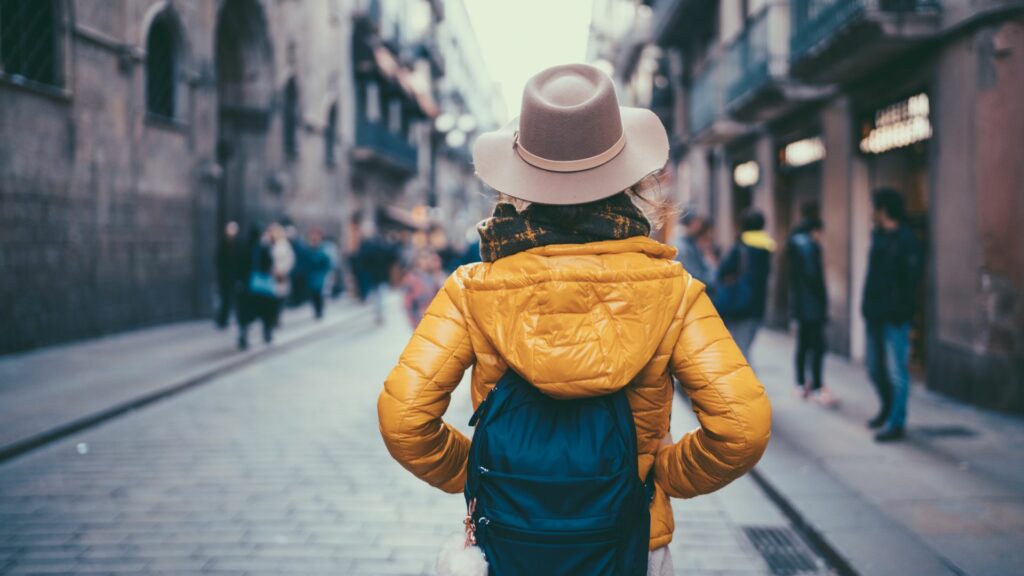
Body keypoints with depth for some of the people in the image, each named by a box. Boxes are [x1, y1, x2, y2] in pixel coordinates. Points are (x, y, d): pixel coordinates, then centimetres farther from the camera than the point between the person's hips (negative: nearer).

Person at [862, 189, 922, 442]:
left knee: (897, 371, -3)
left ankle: (896, 423, 3)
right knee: (875, 368, 17)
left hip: (894, 316, -9)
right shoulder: (878, 236, 13)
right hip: (875, 314, 9)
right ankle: (888, 409, 36)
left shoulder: (906, 239, -11)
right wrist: (867, 305, 12)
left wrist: (900, 309, -21)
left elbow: (911, 278, -16)